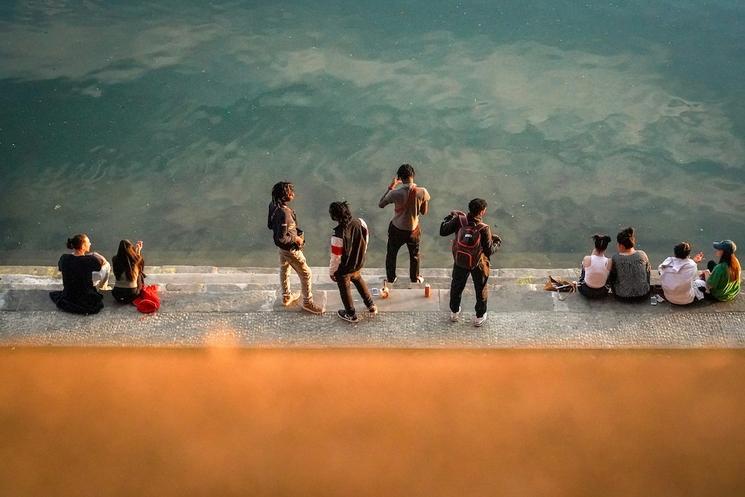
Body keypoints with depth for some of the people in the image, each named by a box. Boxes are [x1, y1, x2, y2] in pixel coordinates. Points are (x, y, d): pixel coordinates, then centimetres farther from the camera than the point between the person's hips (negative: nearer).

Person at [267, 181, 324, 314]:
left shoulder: (273, 205, -11)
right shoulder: (283, 213, -38)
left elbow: (270, 225, 5)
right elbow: (281, 238, -34)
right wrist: (295, 239, -18)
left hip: (282, 248, 9)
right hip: (290, 248, -9)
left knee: (284, 269, 28)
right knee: (306, 274, 8)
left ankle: (286, 297, 49)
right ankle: (307, 303, 24)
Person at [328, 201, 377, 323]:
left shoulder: (338, 235, -38)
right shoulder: (360, 222, -21)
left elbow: (335, 257, -25)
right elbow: (366, 239, -1)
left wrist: (331, 272, -6)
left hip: (344, 269, -5)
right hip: (359, 263, 5)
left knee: (345, 290, 21)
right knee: (359, 281, 34)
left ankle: (351, 315, 42)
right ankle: (371, 306, 46)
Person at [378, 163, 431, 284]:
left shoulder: (396, 193, -27)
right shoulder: (422, 192, -22)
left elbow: (380, 204, -8)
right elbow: (424, 212, -7)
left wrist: (390, 187, -5)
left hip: (396, 230, -1)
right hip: (413, 230, 1)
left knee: (391, 254, 26)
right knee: (414, 255, 27)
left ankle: (390, 278, 42)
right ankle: (415, 278, 46)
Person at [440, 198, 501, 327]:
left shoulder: (459, 220, -21)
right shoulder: (484, 229, -29)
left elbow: (443, 231, -10)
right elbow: (489, 250, -20)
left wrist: (450, 217, 4)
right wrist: (497, 242, 1)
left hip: (460, 262, 3)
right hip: (478, 264, -3)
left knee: (456, 286, 26)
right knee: (481, 289, 21)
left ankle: (454, 312, 43)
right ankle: (479, 317, 34)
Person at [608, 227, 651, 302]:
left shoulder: (615, 258, -19)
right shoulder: (642, 255, -13)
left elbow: (611, 278, -3)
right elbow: (649, 273, 4)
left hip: (622, 297, -2)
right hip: (643, 295, 2)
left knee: (611, 277, 25)